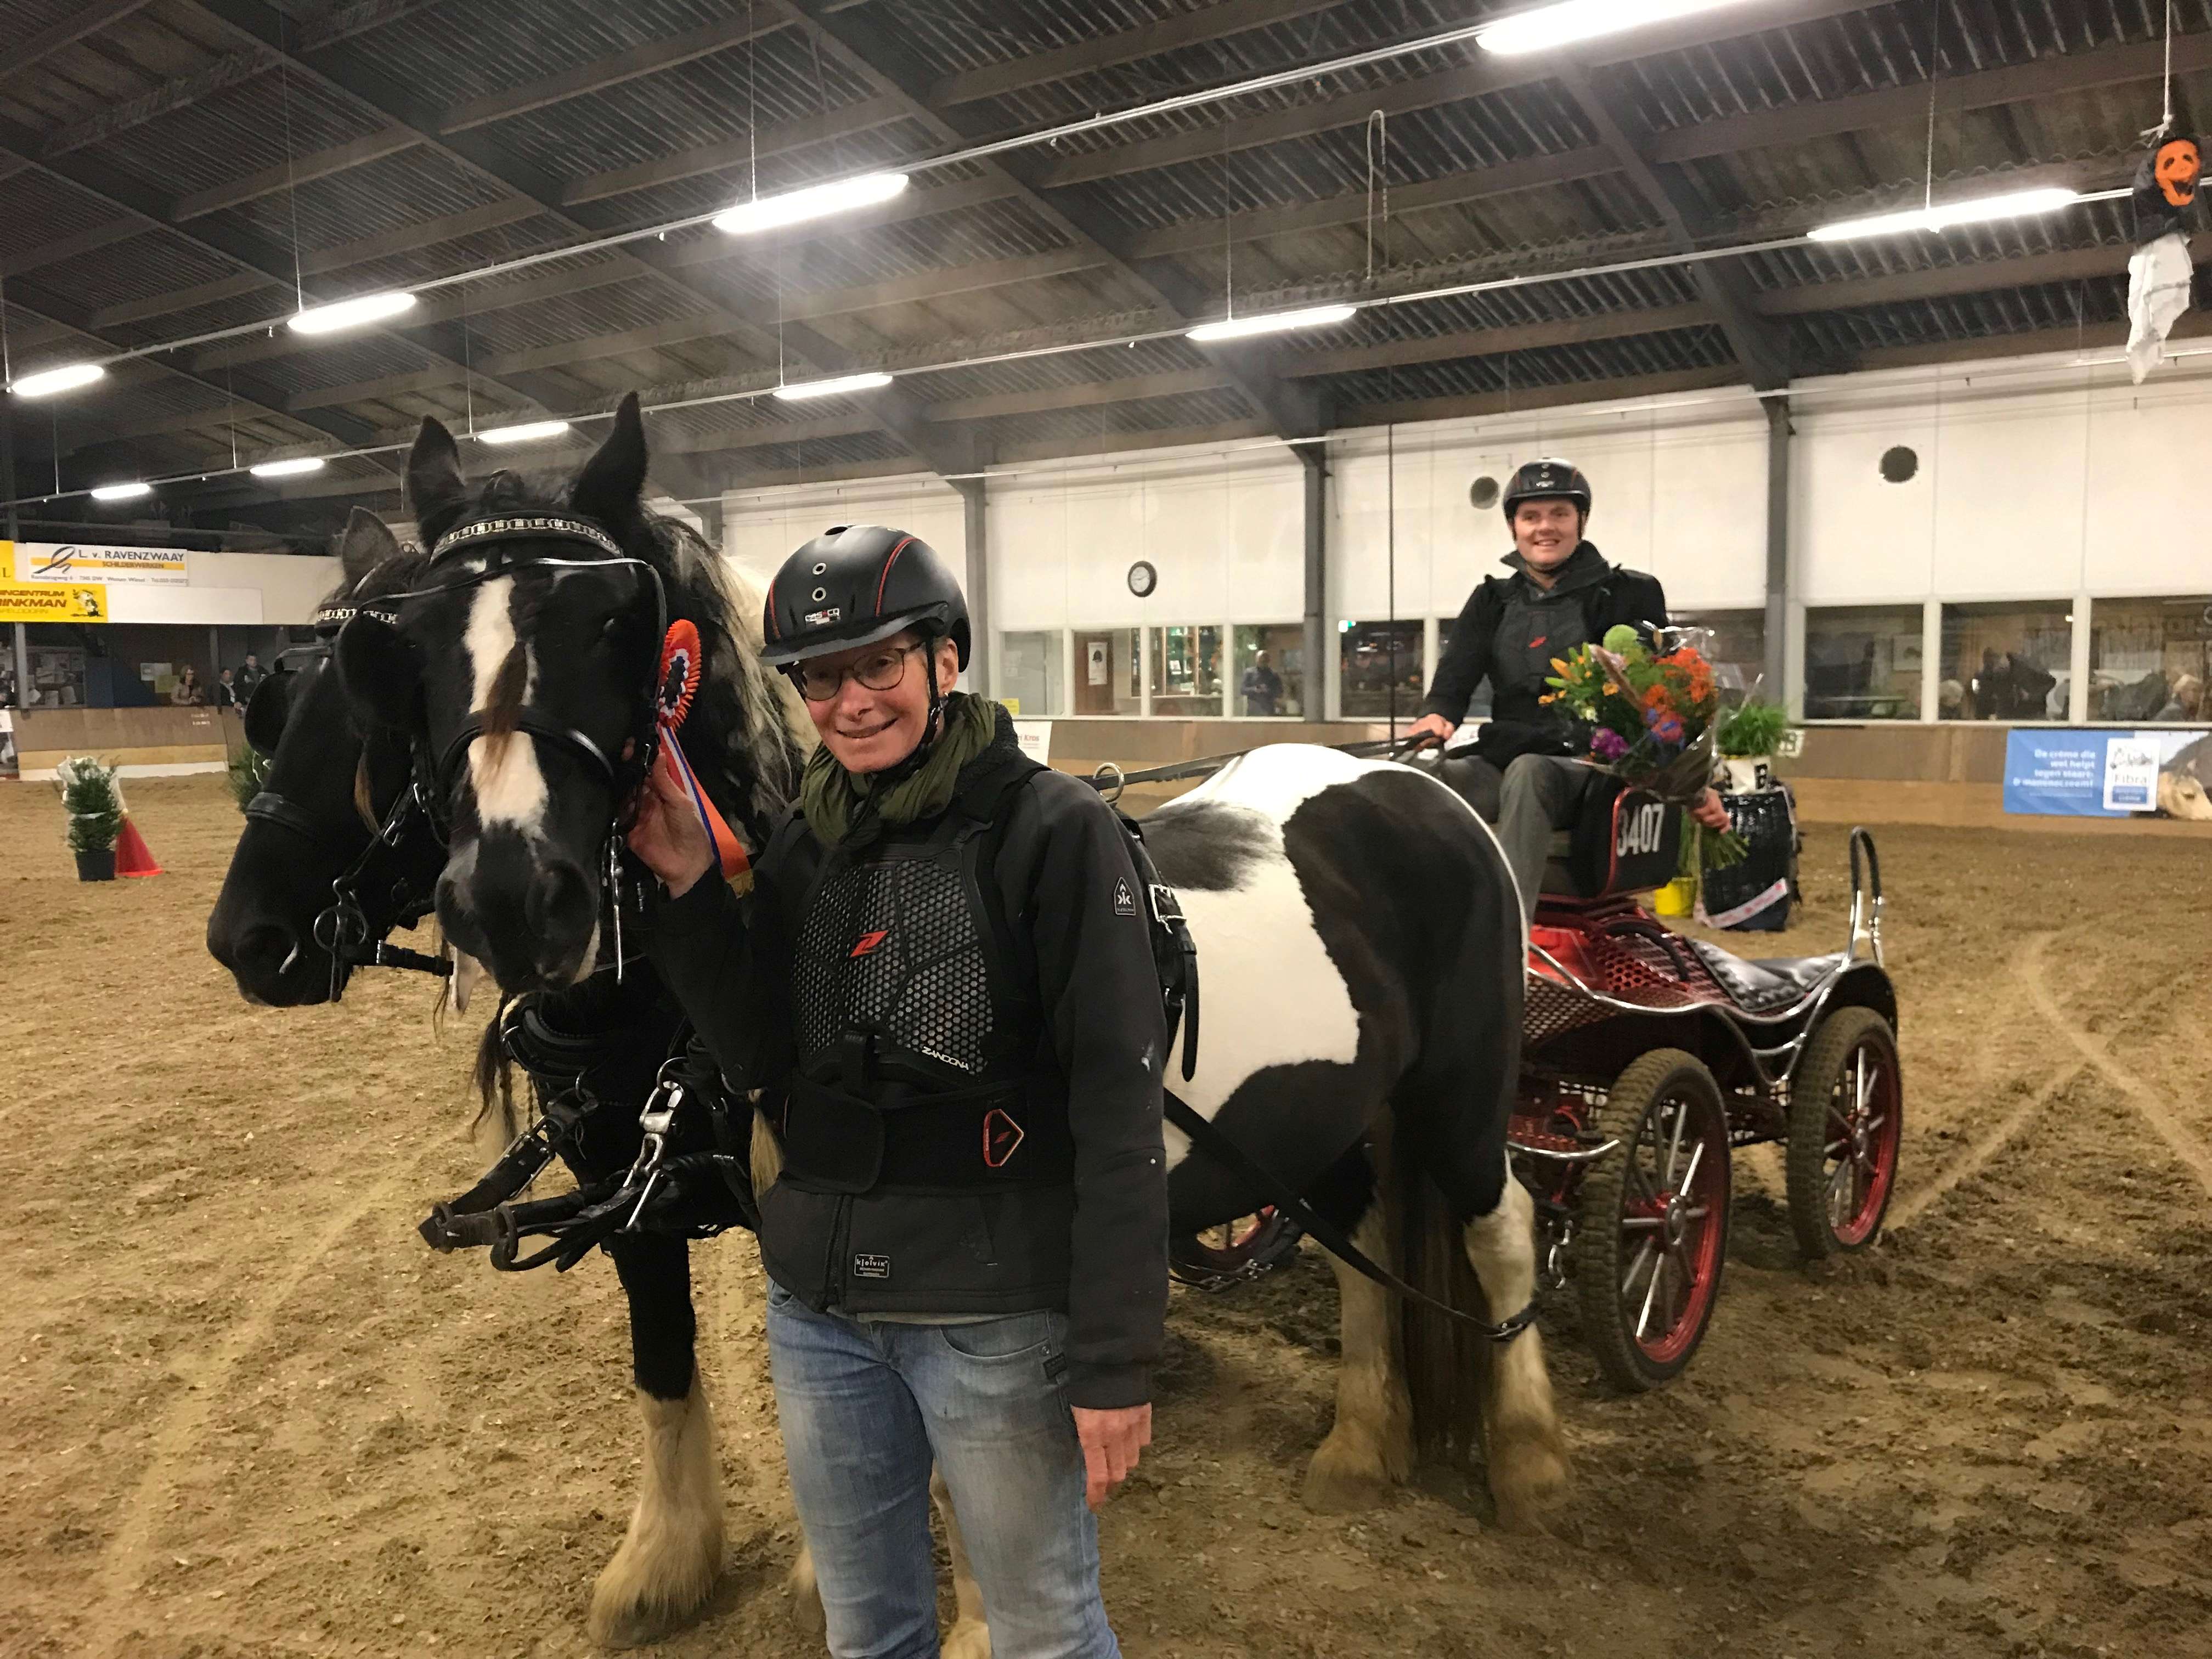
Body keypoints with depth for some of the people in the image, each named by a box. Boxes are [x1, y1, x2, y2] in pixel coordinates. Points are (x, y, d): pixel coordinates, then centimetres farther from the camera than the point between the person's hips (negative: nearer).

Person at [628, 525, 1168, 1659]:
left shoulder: (1055, 832, -14)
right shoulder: (803, 846, 5)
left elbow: (1118, 1109, -16)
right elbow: (760, 1058, 3)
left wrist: (1115, 1362, -17)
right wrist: (688, 887, -8)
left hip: (994, 1318, -5)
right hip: (817, 1309, 6)